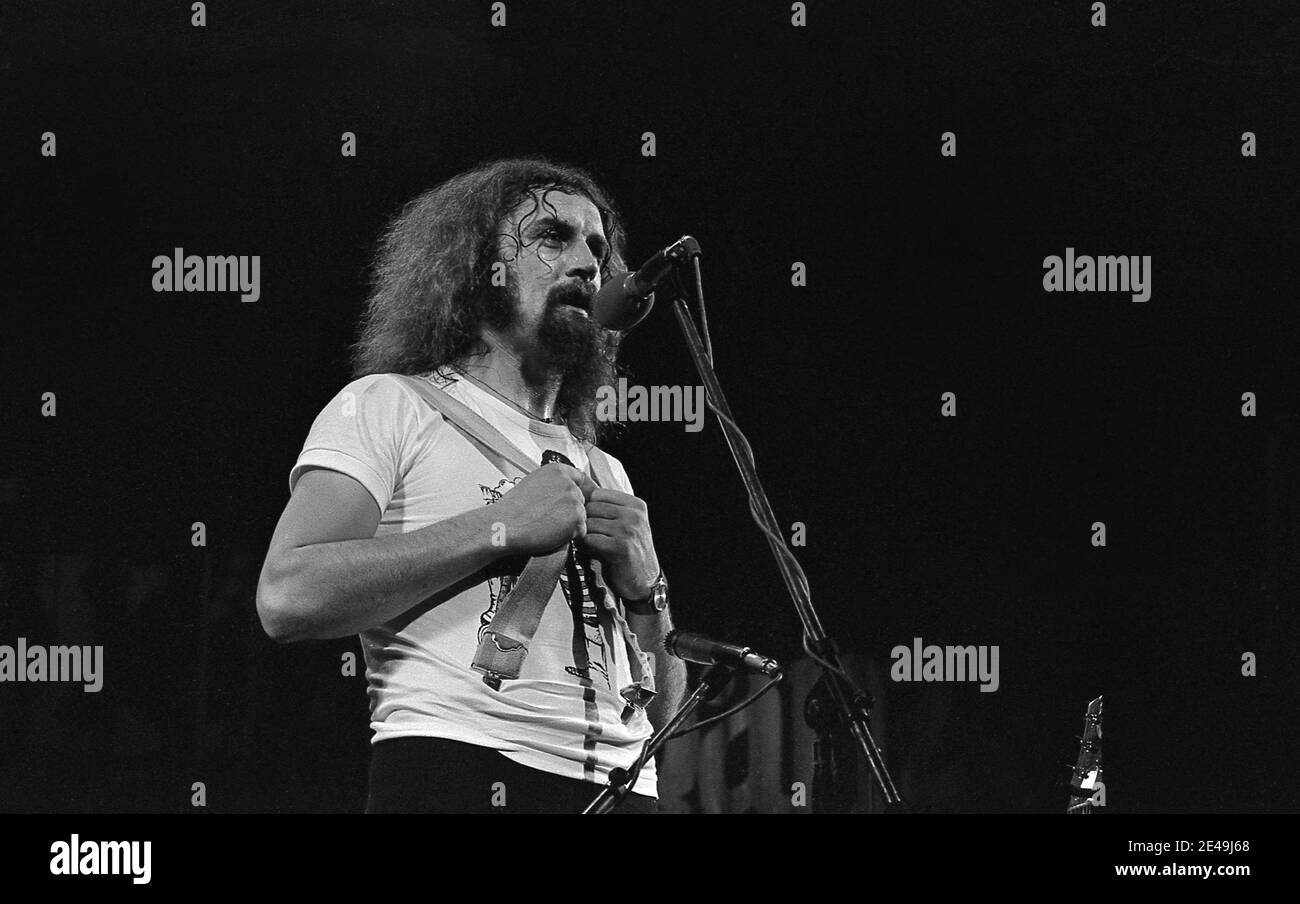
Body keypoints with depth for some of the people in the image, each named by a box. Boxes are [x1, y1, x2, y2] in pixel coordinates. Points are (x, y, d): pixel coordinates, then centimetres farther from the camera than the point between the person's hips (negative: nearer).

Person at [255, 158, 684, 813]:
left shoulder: (605, 475, 23)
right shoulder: (388, 407, 6)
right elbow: (287, 598, -12)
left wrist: (644, 586, 0)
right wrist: (498, 529, -12)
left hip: (622, 784, 5)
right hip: (460, 775, -5)